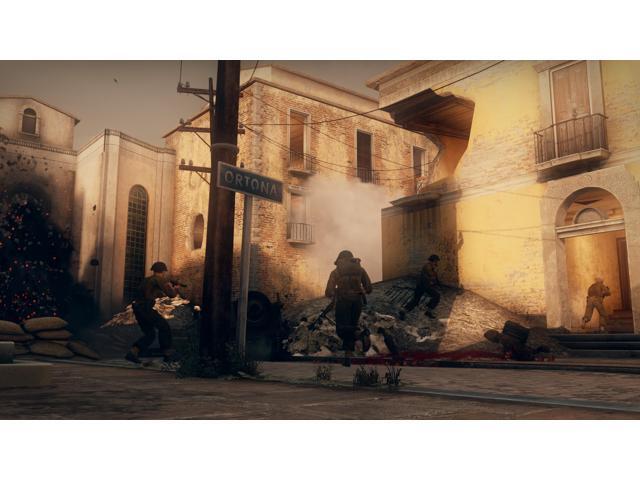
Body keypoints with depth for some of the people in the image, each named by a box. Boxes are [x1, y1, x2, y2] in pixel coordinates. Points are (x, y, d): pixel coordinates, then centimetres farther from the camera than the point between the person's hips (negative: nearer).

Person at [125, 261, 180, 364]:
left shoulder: (147, 280, 22)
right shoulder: (159, 280, -4)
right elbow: (171, 294, -2)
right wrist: (175, 288, 18)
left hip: (137, 308, 8)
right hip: (146, 308, -8)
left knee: (149, 334, 16)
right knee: (164, 327, 7)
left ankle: (133, 352, 4)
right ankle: (167, 353, 9)